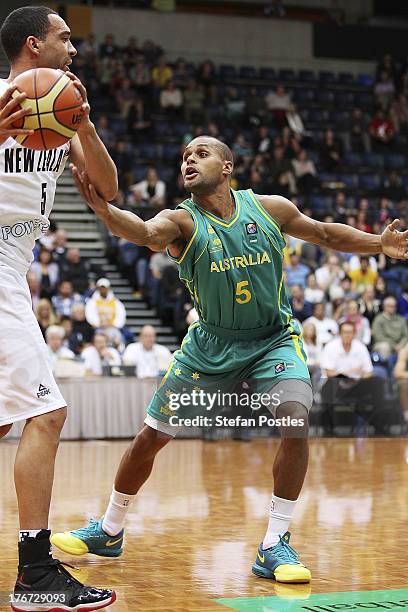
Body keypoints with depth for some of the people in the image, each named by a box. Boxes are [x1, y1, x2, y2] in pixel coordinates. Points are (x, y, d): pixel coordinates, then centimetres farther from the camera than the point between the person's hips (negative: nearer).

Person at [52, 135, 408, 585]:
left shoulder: (269, 208, -10)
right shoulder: (182, 221, -16)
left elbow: (325, 234, 7)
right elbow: (145, 232, -40)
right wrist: (104, 210, -61)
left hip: (274, 339, 0)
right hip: (210, 344, 0)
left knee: (296, 421, -25)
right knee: (150, 437, 3)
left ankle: (274, 546, -13)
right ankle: (109, 531, 26)